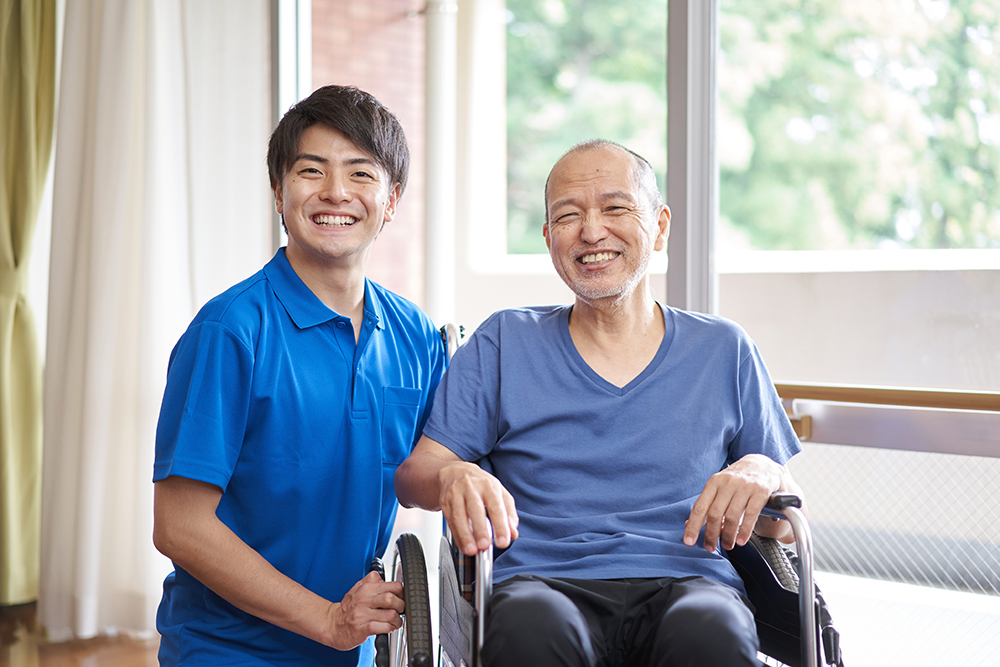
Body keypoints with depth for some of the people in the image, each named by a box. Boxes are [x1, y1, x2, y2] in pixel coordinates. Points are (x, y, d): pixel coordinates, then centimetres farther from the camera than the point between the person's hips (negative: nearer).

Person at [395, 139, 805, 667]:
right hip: (542, 585, 0)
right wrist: (454, 477, -16)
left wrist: (762, 474, -7)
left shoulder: (722, 349, 16)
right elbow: (413, 472, 8)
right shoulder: (502, 344, 15)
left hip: (685, 583, 1)